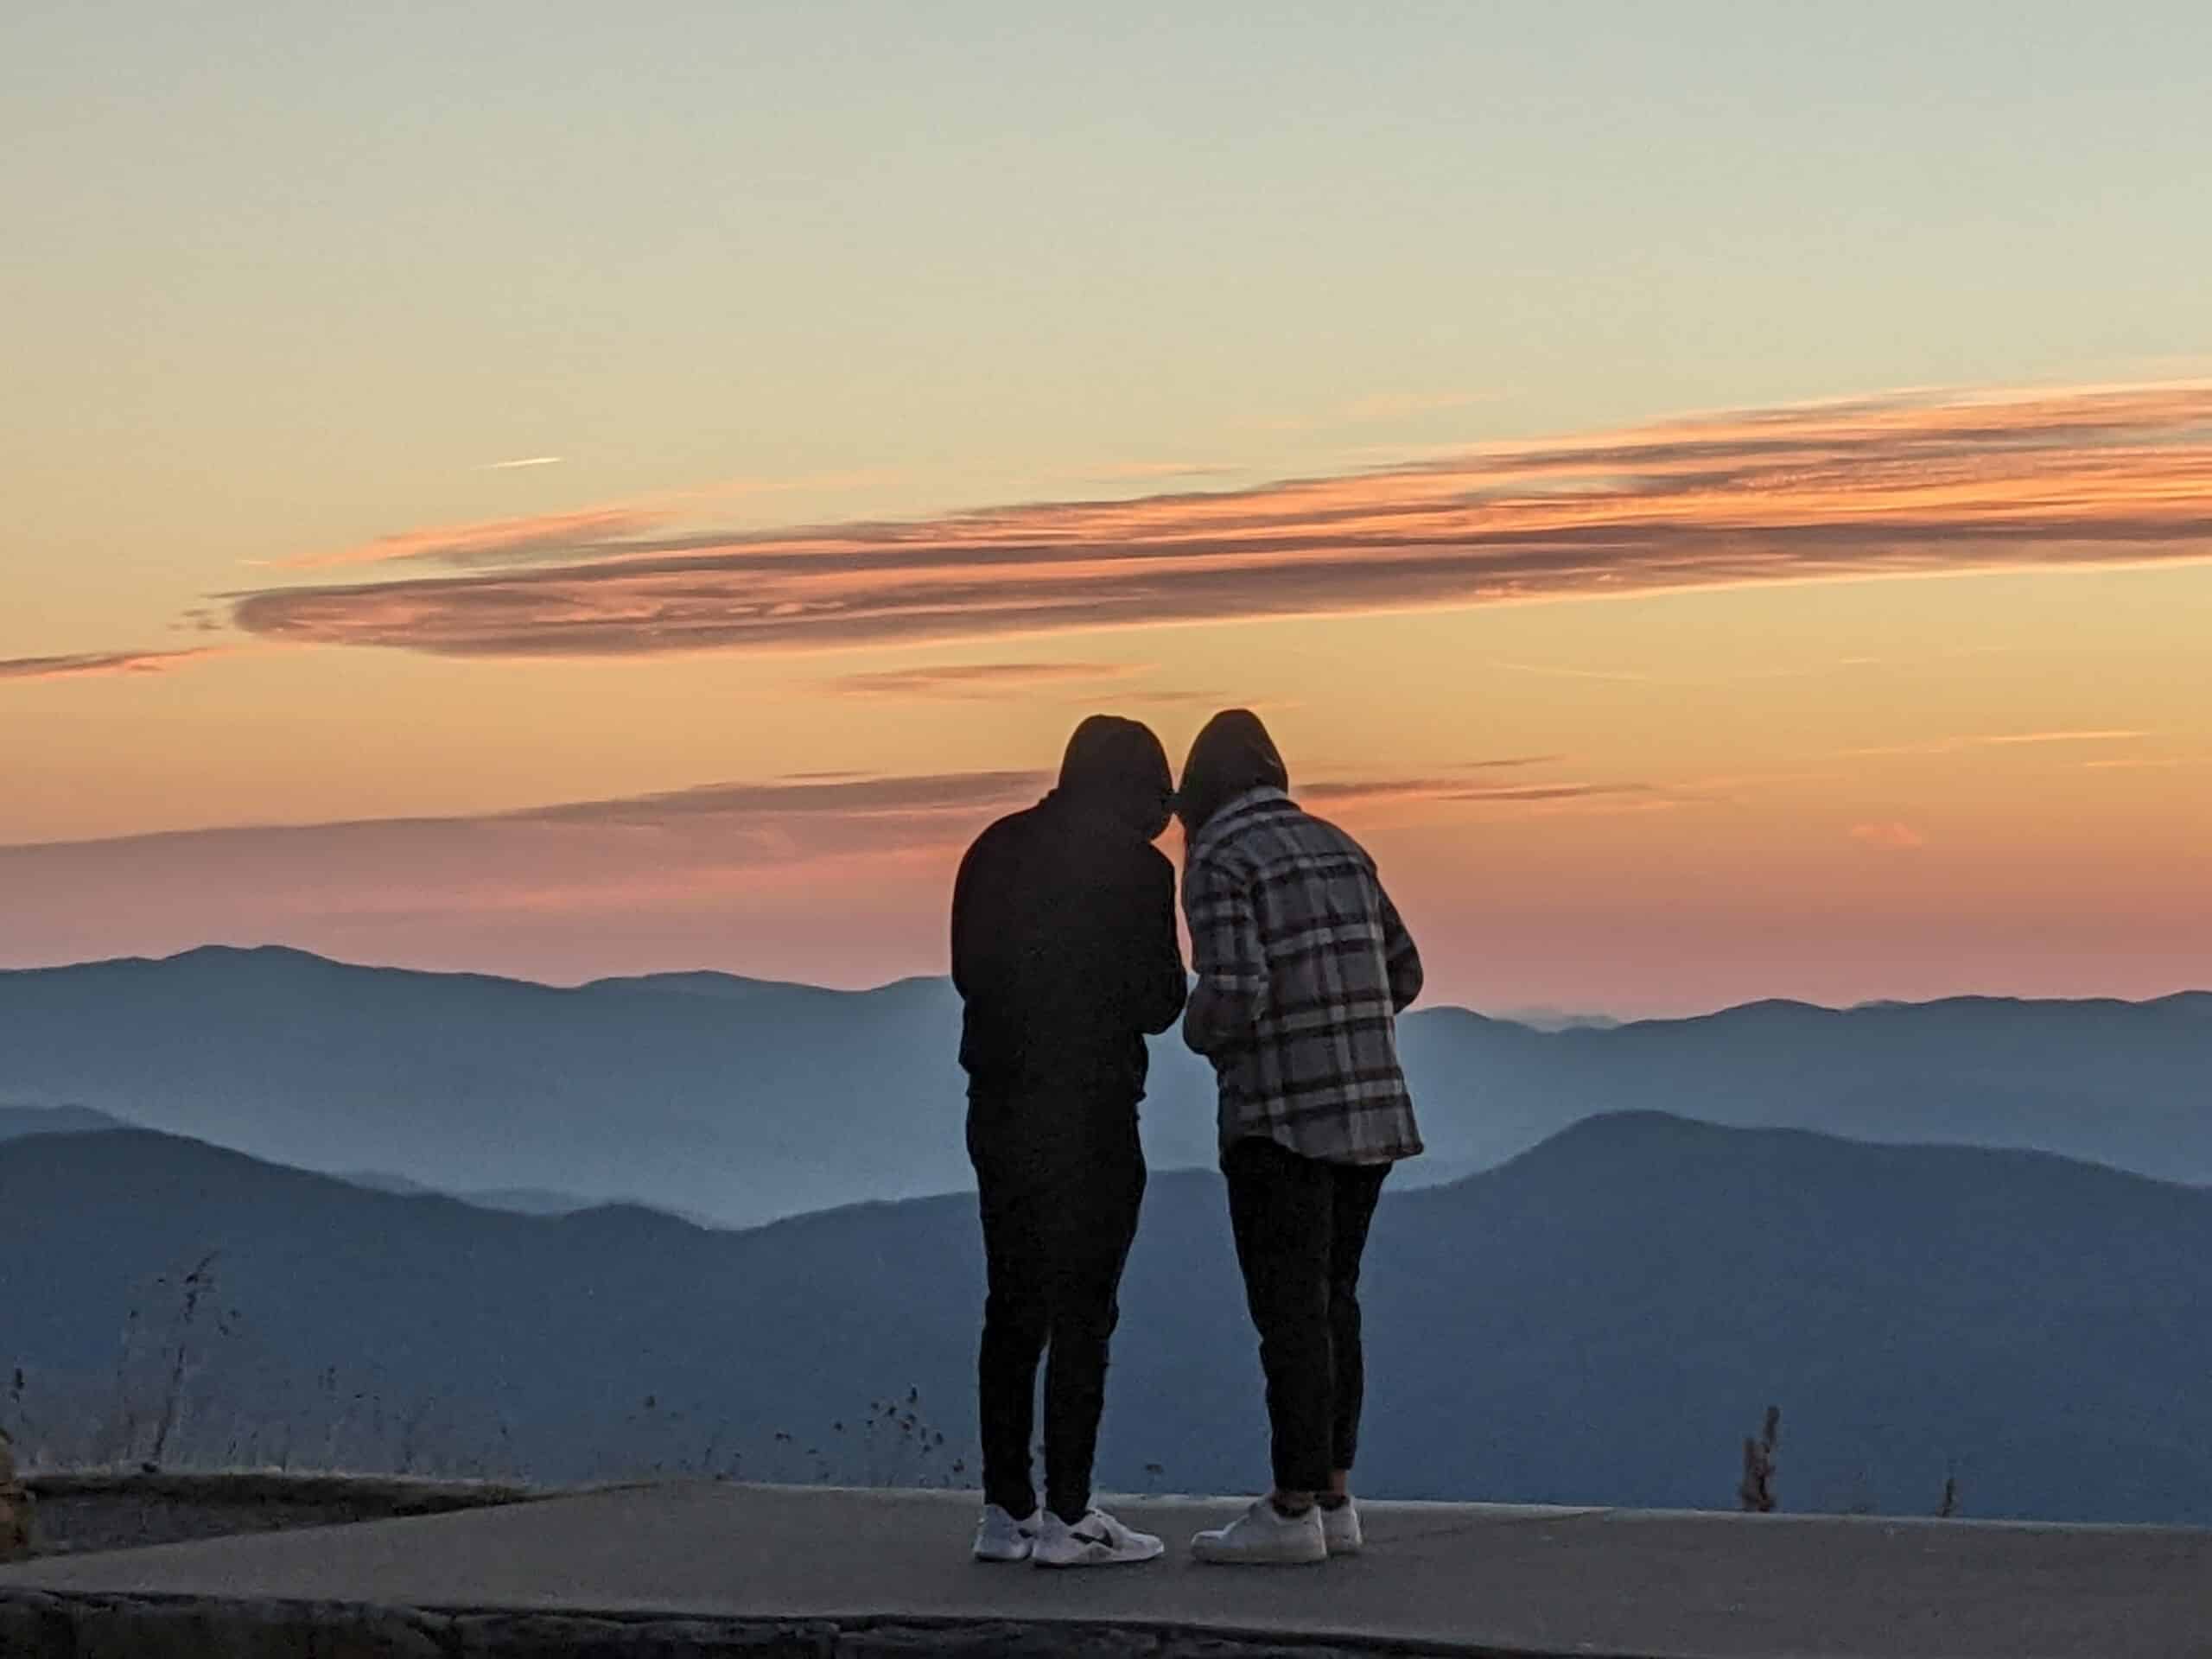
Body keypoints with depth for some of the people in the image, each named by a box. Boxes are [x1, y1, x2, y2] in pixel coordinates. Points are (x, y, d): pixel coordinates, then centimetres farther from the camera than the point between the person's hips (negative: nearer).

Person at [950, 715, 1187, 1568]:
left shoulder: (994, 851, 8)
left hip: (998, 1107, 6)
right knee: (1082, 1313, -2)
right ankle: (1067, 1516, -3)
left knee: (1013, 1308, 12)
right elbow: (1157, 1003, -8)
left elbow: (968, 972, 13)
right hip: (1090, 1113, -6)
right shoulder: (1135, 869, -10)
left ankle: (1005, 1511, 13)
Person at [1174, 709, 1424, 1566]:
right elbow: (1402, 976, 19)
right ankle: (1333, 1498, 14)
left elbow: (1234, 992, -20)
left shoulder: (1217, 863, -9)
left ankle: (1293, 1512, -2)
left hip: (1283, 1118, -7)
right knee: (1330, 1304, 13)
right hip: (1370, 1109, 7)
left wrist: (1200, 1031, 2)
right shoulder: (1337, 847, 13)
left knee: (1289, 1312, -4)